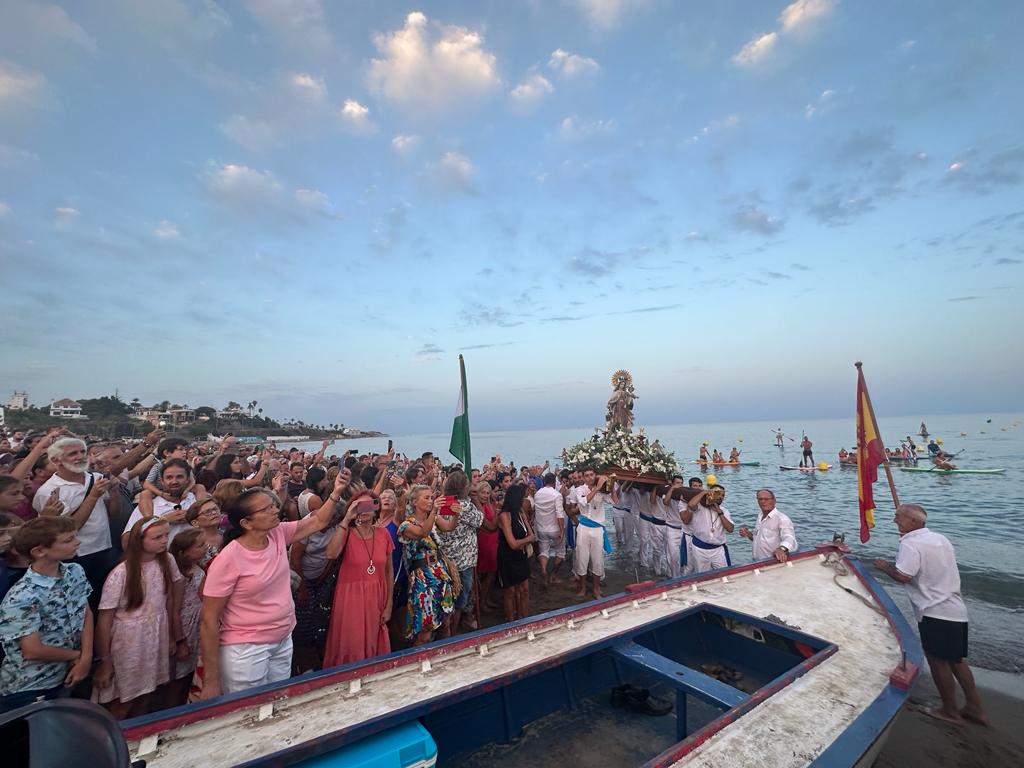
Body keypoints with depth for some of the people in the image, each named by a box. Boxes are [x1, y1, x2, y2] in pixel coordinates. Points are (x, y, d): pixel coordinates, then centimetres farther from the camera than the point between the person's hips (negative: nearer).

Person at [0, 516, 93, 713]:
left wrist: (86, 658, -11)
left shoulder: (76, 572, -7)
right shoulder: (22, 597, -29)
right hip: (27, 690, -6)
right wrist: (76, 655, -10)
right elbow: (33, 651, -26)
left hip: (64, 677, 6)